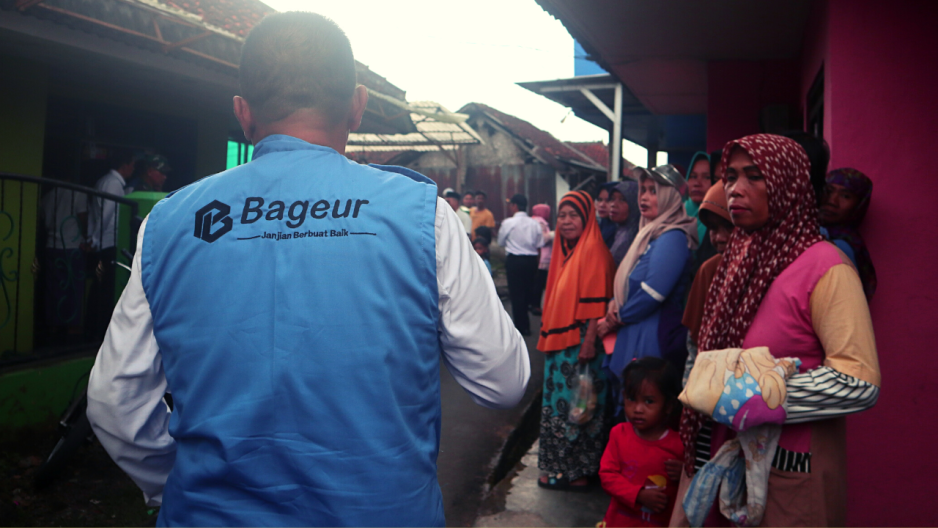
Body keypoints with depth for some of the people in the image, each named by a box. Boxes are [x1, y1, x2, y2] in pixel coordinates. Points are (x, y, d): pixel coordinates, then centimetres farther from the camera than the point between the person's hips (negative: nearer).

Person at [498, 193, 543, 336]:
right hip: (532, 260, 4)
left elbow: (501, 242, 3)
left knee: (516, 293, 3)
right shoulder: (535, 223, 4)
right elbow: (539, 245, 4)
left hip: (514, 260, -4)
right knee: (528, 291, 14)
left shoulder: (508, 223, -8)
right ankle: (526, 325, 22)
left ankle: (520, 327, 6)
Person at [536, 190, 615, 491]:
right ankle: (559, 466, 25)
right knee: (560, 401, 14)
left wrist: (589, 341, -23)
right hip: (560, 342, 9)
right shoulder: (565, 250, 15)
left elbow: (596, 300, -19)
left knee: (576, 404, -2)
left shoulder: (592, 249, -12)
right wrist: (548, 336, 20)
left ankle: (575, 471, 8)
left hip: (579, 342, -9)